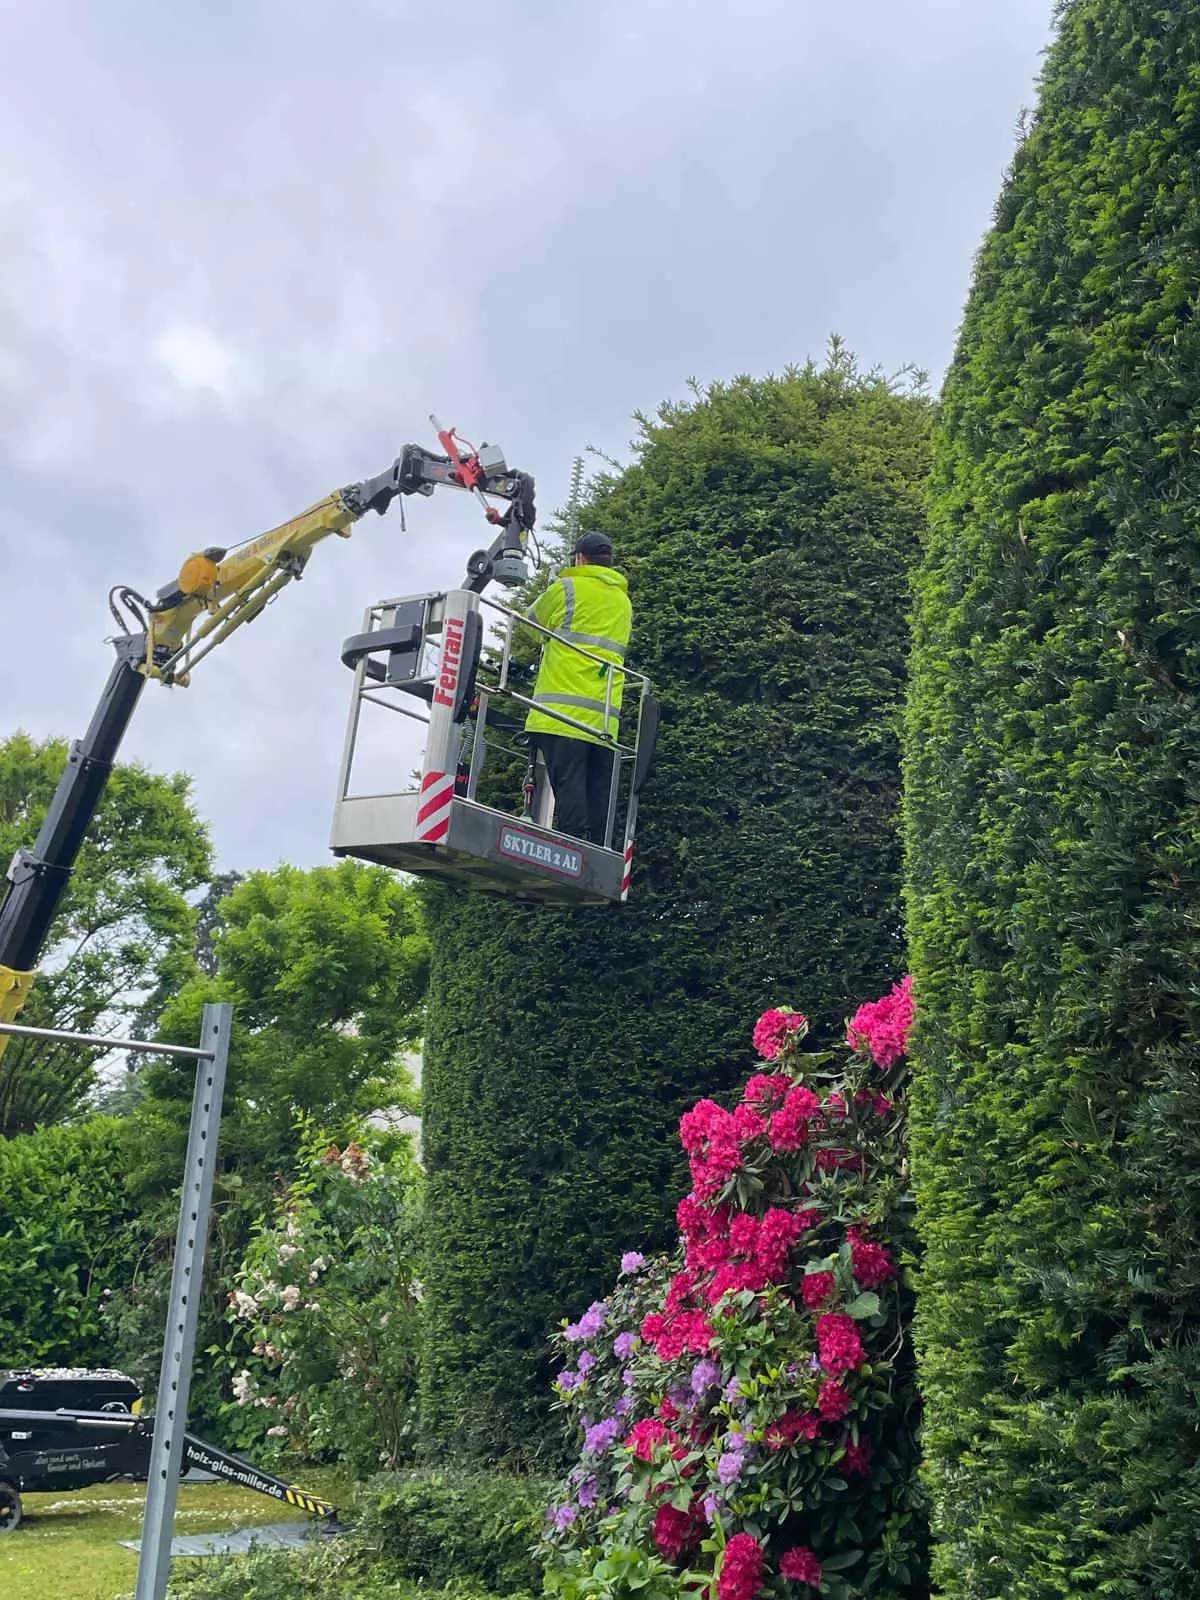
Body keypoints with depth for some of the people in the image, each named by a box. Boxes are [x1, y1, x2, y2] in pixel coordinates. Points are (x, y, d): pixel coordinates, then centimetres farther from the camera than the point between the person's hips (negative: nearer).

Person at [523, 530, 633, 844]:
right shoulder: (624, 601, 22)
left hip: (565, 708, -6)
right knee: (599, 793, 6)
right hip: (605, 716, 6)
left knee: (568, 784, -12)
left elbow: (533, 620, 17)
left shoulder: (567, 588, 2)